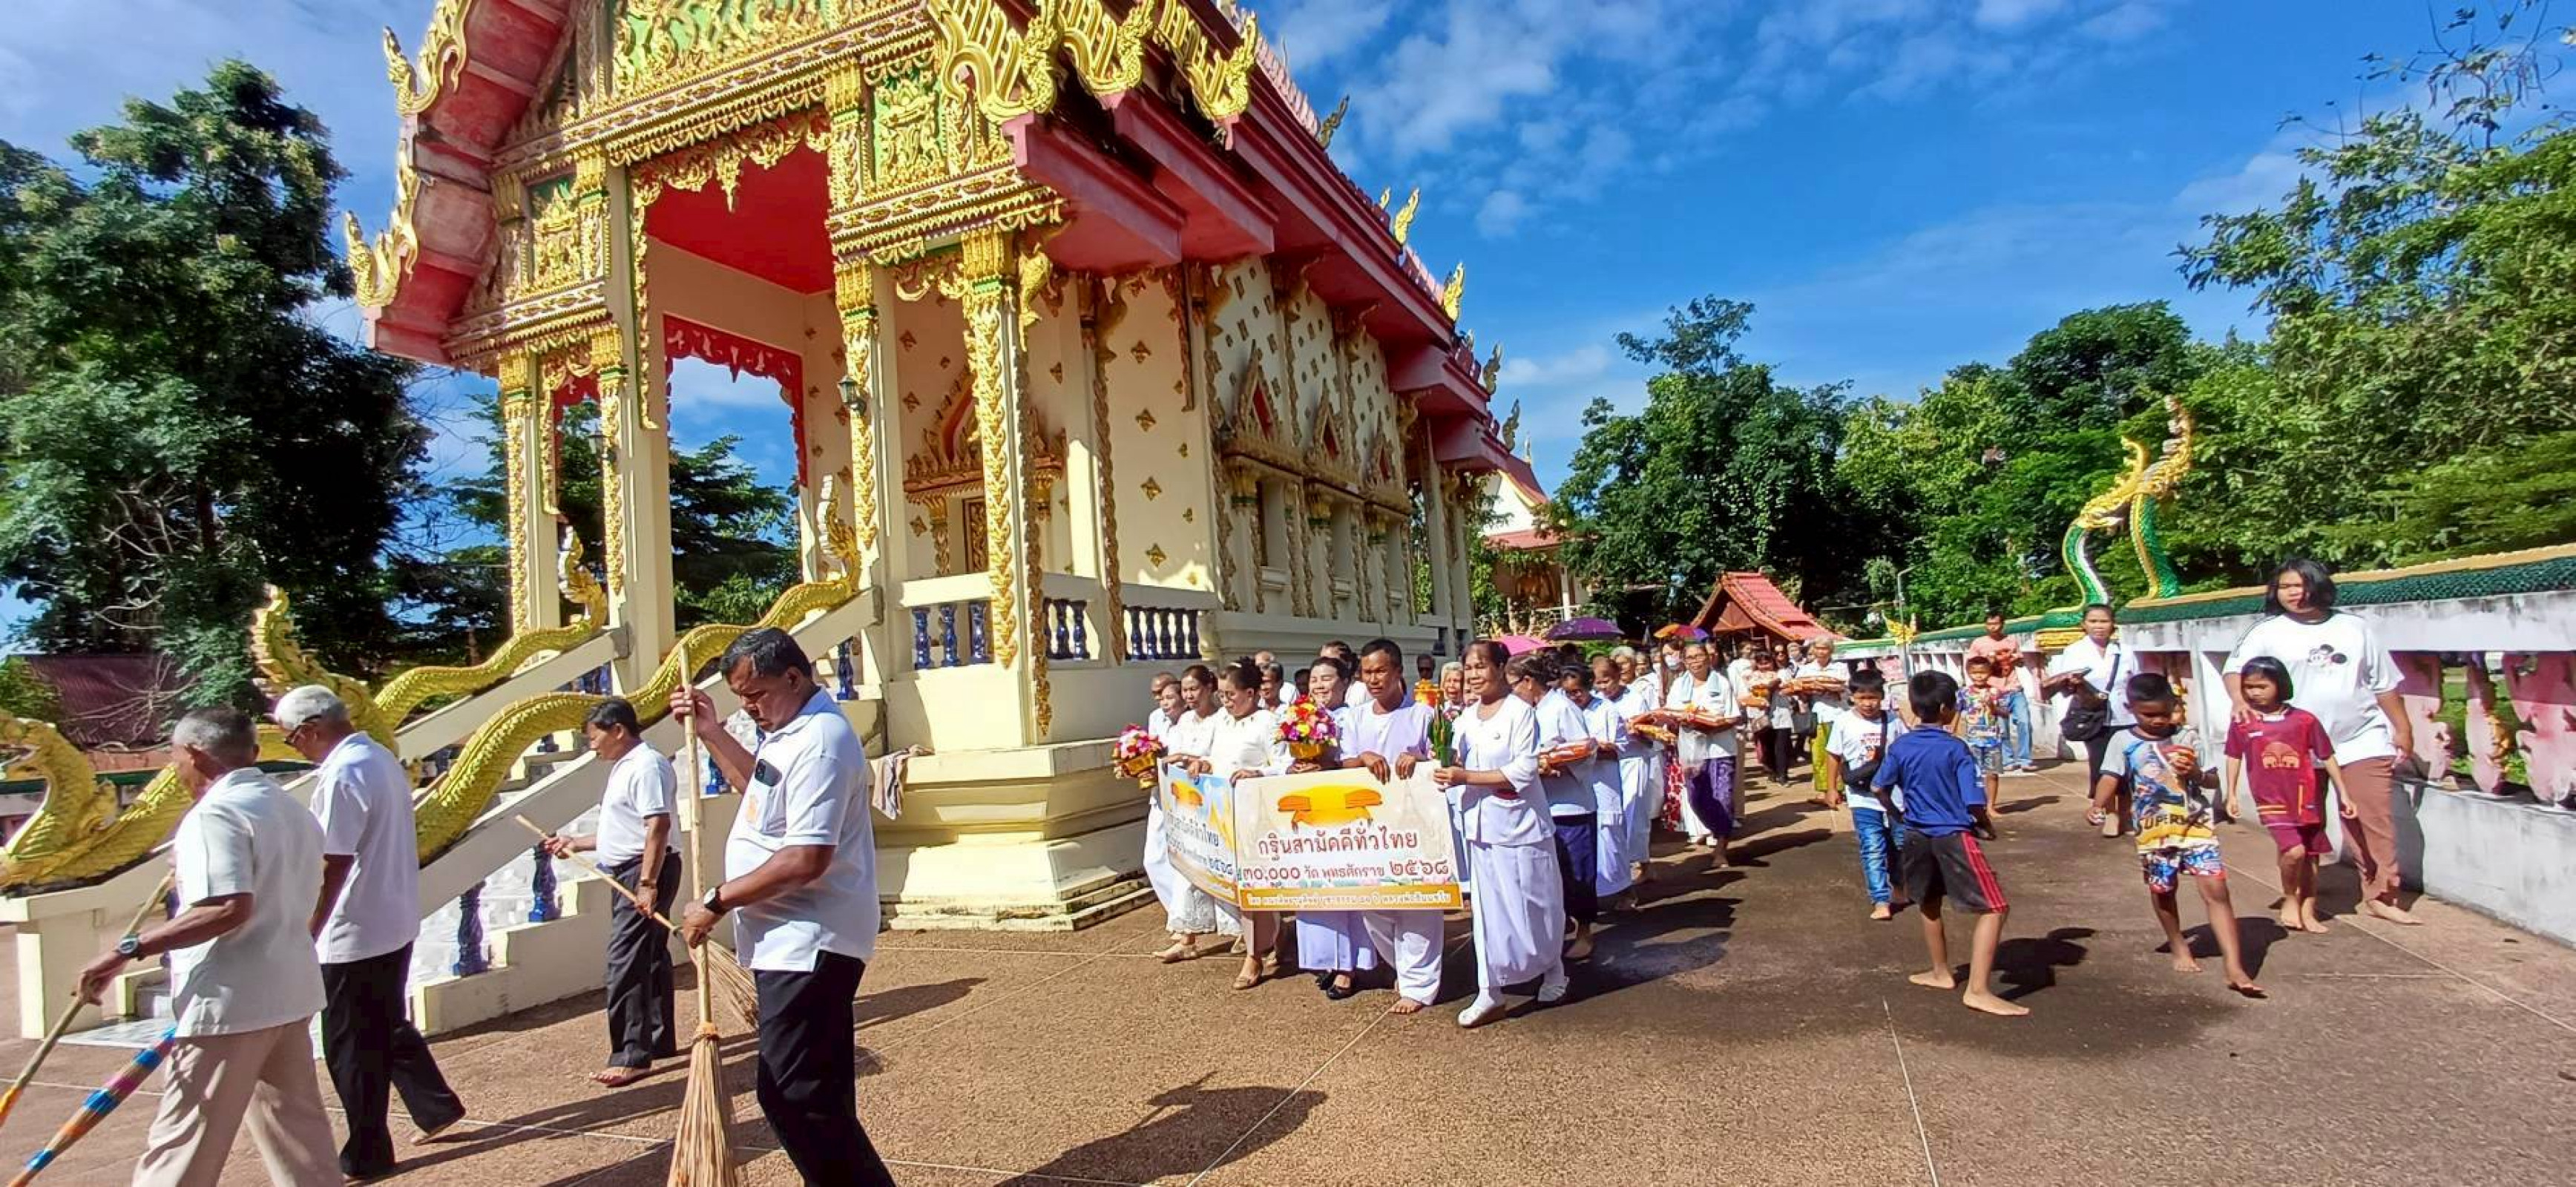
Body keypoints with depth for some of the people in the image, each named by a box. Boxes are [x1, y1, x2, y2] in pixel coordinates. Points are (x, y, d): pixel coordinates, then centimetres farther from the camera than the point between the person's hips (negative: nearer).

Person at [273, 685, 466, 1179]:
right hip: (395, 924, 9)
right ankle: (438, 1107, 30)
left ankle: (366, 1157, 16)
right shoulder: (383, 758, 9)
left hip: (355, 935, -9)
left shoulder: (341, 776, -20)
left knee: (352, 1049, 5)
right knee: (389, 1027, 23)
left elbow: (333, 866, -22)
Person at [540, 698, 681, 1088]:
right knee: (649, 959, 15)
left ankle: (631, 1056, -7)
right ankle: (660, 1040, 25)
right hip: (629, 873, 11)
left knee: (626, 962, -11)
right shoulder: (625, 766, 18)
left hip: (646, 870, -11)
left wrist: (648, 883, -27)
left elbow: (658, 827, -24)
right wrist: (575, 843, 24)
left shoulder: (647, 765, -15)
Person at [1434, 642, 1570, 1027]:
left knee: (1533, 902, 8)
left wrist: (1466, 777, -21)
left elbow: (1524, 771, -18)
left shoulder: (1521, 711, -11)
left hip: (1519, 822, -5)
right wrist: (1447, 769, -8)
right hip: (1480, 824, 5)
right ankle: (1490, 993, 11)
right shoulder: (1466, 717, 7)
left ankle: (1553, 969, 33)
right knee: (1489, 907, 7)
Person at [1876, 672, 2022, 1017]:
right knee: (1994, 908, -1)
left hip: (1917, 836, 6)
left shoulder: (1899, 746, -1)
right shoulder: (1956, 748, -13)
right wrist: (1986, 824, 8)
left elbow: (1878, 787, 8)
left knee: (1929, 904, 24)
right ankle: (1978, 990, -8)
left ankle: (1941, 973, 39)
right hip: (1953, 837, -6)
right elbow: (1974, 803, -13)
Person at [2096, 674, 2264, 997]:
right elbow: (2111, 779, -6)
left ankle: (2235, 969, -10)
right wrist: (2098, 806, -23)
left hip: (2196, 824, 0)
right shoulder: (2124, 741, -1)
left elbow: (2214, 780, 8)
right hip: (2154, 830, 0)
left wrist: (2197, 774, -15)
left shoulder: (2188, 737, 3)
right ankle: (2178, 947, 37)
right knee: (2162, 891, 13)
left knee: (2216, 889, -9)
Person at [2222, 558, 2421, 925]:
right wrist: (2239, 700, -28)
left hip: (2363, 740, 2)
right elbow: (2236, 668, -8)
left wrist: (2403, 728, 14)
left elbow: (2385, 684, 13)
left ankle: (2380, 895, 8)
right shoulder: (2269, 631, 0)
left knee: (2375, 819, -1)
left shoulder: (2353, 627, 7)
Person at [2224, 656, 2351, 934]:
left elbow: (2327, 757, 3)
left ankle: (2308, 911, 30)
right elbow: (2234, 757, 6)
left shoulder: (2305, 720, -6)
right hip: (2271, 800, -2)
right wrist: (2231, 794, 7)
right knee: (2294, 851, -19)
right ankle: (2289, 898, 7)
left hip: (2306, 799, 2)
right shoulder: (2243, 722, -6)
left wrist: (2343, 794, 4)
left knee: (2311, 856, 13)